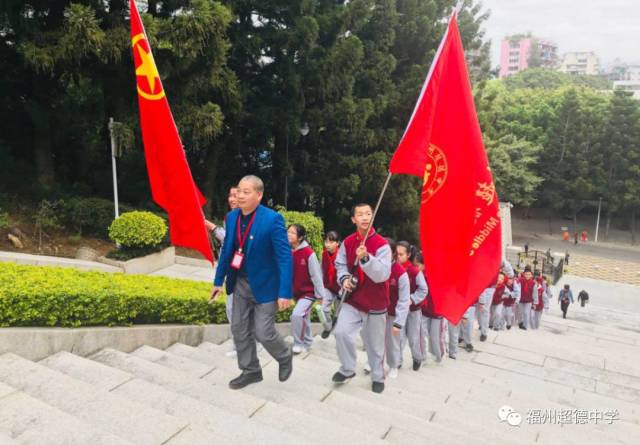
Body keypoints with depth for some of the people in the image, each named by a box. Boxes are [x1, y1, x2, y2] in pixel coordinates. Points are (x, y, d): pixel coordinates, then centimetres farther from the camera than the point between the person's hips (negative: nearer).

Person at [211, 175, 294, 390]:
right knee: (239, 330, 13)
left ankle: (285, 357, 30)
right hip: (240, 283, 6)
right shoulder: (232, 217, -1)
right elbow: (226, 250, 10)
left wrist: (285, 292, -23)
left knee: (263, 333, -2)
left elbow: (285, 257, -20)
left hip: (265, 285, -6)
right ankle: (250, 370, 33)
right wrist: (219, 280, 12)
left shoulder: (273, 219, -20)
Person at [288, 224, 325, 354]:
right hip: (296, 292, 6)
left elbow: (316, 274, -16)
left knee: (297, 314, -21)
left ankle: (299, 343, -2)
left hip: (309, 292, -6)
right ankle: (307, 342, 38)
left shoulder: (308, 253, -20)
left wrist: (320, 295, -13)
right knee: (303, 318, 19)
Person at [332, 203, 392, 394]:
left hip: (375, 302, -2)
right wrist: (344, 279, -11)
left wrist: (366, 258, -38)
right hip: (353, 299, 3)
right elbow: (340, 264, 10)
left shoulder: (382, 244, -15)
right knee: (341, 332, -16)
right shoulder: (347, 242, -1)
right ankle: (347, 369, 7)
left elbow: (383, 274, -24)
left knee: (375, 343, 11)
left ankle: (378, 377, 34)